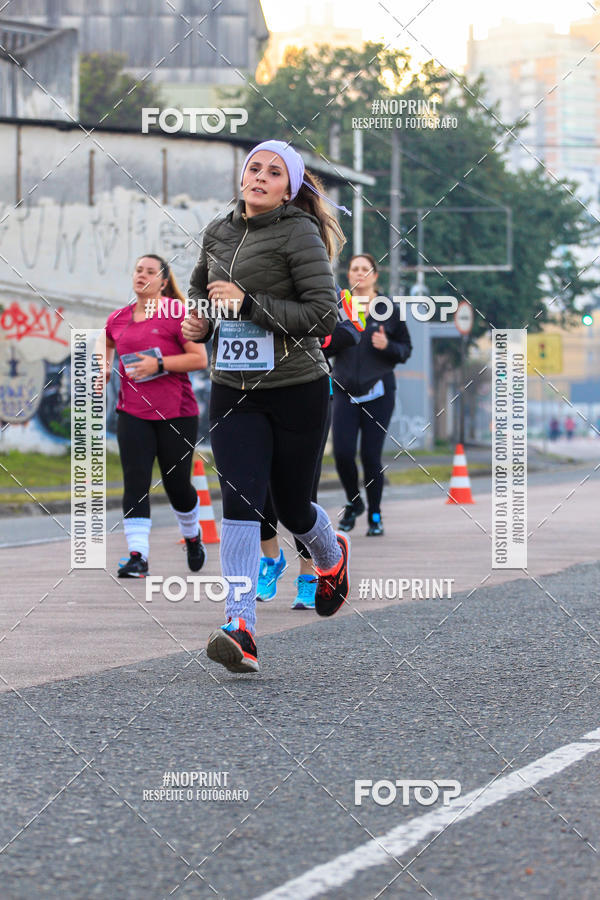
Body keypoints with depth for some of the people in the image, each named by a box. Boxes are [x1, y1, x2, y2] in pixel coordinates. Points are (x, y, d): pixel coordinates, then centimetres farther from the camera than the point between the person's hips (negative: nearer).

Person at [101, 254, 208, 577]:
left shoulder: (177, 313, -7)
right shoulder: (118, 318, 8)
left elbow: (200, 358, -11)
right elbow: (108, 344, 30)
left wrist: (159, 364, -19)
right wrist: (104, 367, 11)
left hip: (177, 413, -3)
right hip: (133, 413, 3)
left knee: (177, 484, 7)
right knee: (135, 482, -11)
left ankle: (192, 535, 37)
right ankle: (138, 556, -15)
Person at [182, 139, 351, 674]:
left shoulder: (298, 233, -9)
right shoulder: (219, 233, 9)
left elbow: (324, 314, -15)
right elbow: (200, 286, 29)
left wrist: (249, 305, -21)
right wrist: (198, 321, 7)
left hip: (297, 389, -4)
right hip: (233, 390, 4)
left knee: (292, 508, 9)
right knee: (240, 501, -13)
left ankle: (332, 556, 46)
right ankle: (240, 629, -20)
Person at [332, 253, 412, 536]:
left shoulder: (389, 311, 4)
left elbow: (406, 350, 7)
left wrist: (387, 346, -13)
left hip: (378, 392, -1)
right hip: (345, 391, 1)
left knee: (371, 456, -3)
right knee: (342, 452, -9)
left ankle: (375, 516, 13)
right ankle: (353, 504, 18)